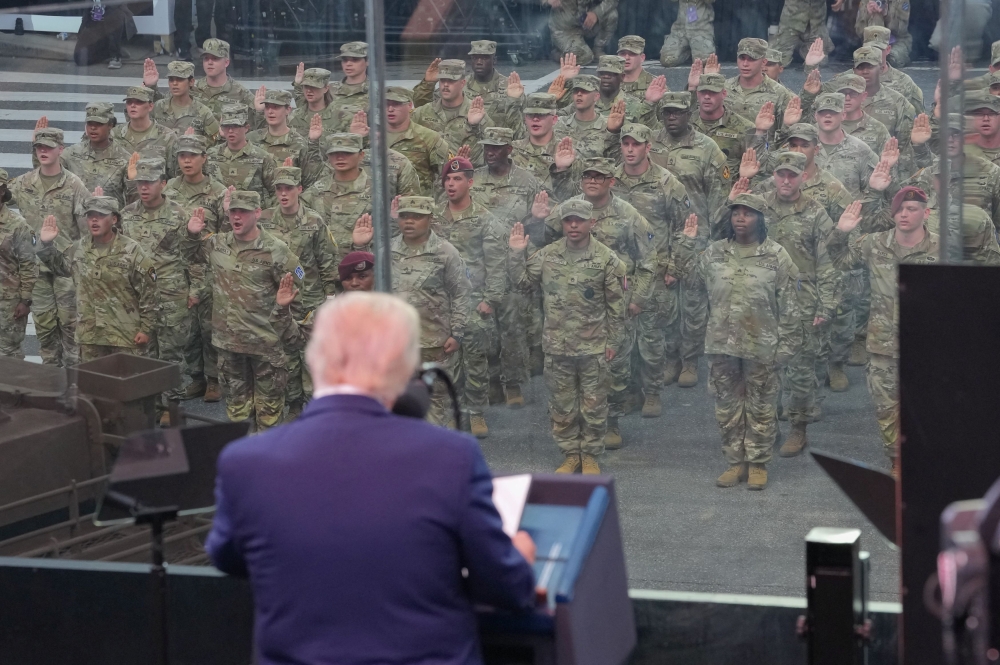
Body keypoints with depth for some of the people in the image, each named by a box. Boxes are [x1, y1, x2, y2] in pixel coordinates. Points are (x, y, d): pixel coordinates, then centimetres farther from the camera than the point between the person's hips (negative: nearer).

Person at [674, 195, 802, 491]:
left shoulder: (776, 255, -6)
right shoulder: (715, 253, 5)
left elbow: (789, 304, -5)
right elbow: (686, 269, 22)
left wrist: (787, 344, -8)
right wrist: (687, 241, 8)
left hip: (760, 346, -4)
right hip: (722, 344, 4)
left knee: (760, 407, 5)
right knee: (727, 405, 10)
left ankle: (758, 464, 15)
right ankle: (735, 462, 21)